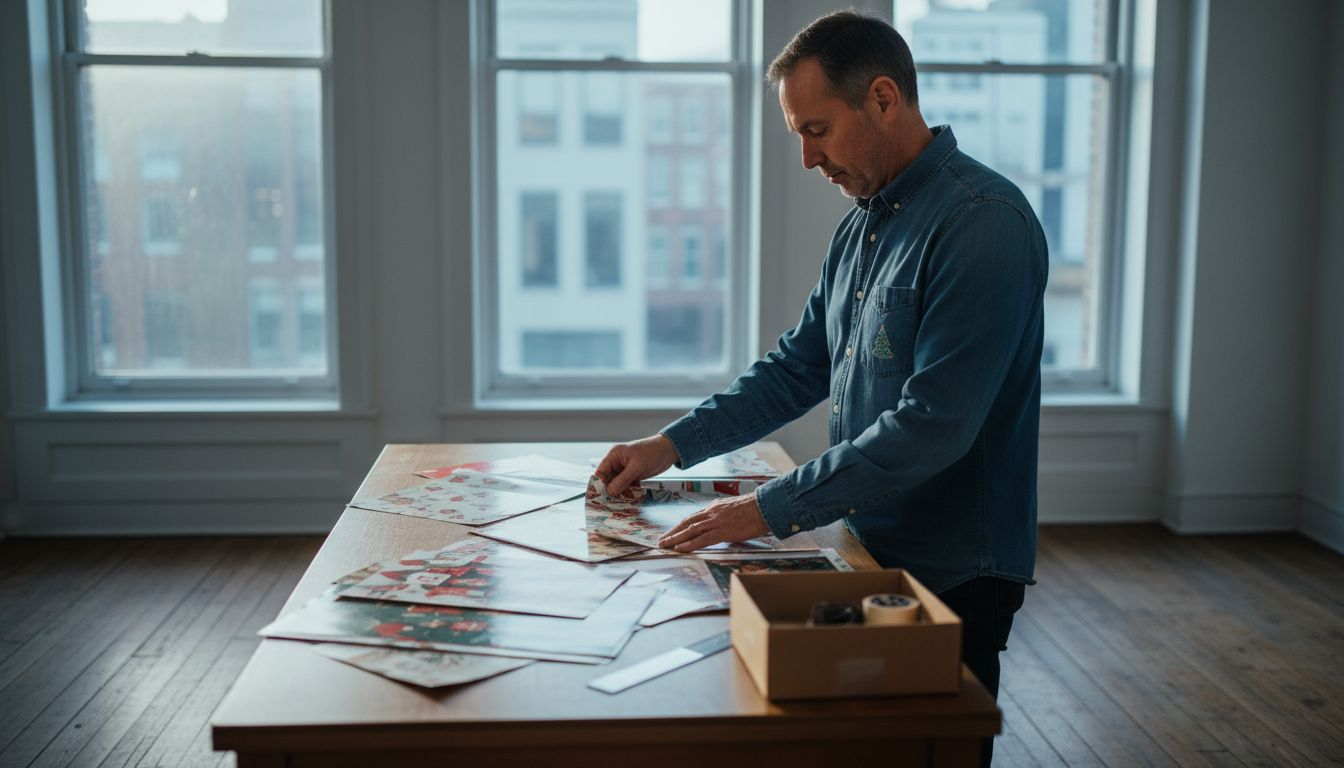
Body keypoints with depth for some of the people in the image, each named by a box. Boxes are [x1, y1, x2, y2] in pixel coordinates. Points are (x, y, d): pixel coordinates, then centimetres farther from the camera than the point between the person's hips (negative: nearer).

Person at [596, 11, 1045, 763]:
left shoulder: (983, 222, -21)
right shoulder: (862, 227, 8)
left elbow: (934, 425, -27)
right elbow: (799, 366, 14)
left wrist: (770, 510, -23)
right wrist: (674, 444, 4)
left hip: (952, 573, -8)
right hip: (872, 549, 8)